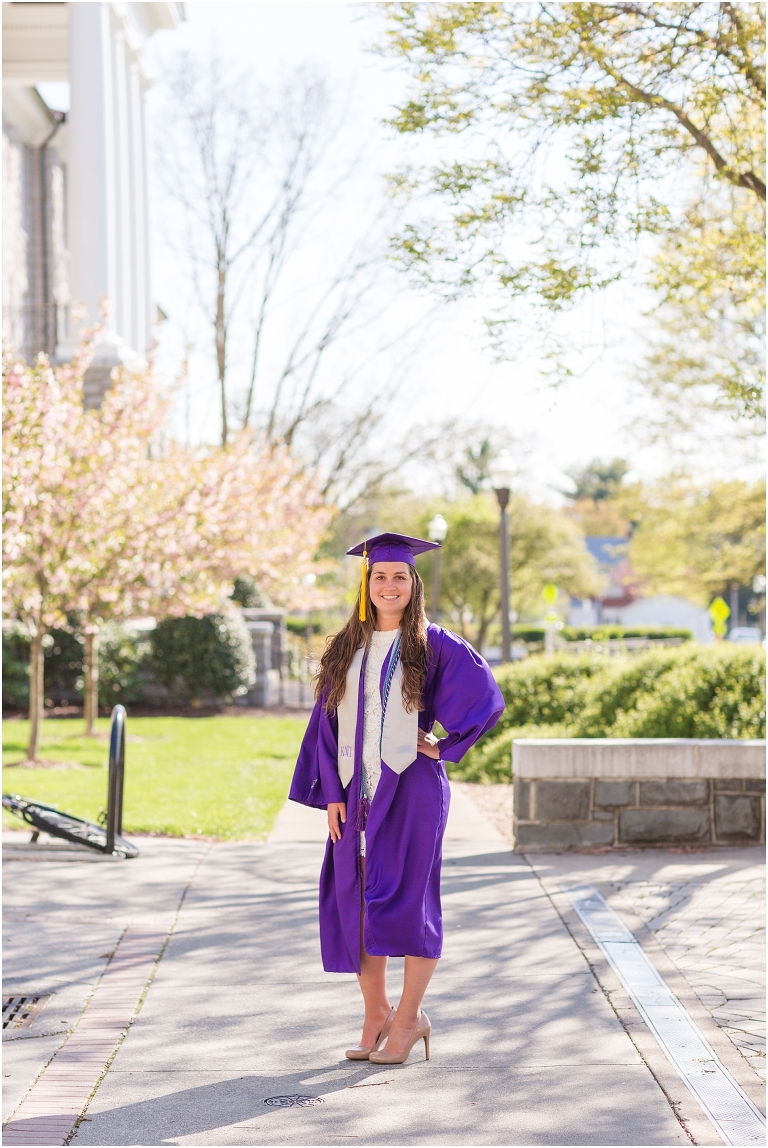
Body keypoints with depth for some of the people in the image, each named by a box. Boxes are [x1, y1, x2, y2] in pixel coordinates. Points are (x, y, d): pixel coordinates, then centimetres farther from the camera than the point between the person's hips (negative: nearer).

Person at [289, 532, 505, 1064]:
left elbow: (487, 699, -8)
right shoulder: (346, 649, 9)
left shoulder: (434, 645, -2)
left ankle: (409, 1016, 9)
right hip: (357, 793, 4)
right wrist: (331, 793, 1)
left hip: (411, 789, -4)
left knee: (405, 901, -3)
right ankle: (376, 1016, 17)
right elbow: (327, 722, 9)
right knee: (355, 903, 5)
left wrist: (446, 746, -8)